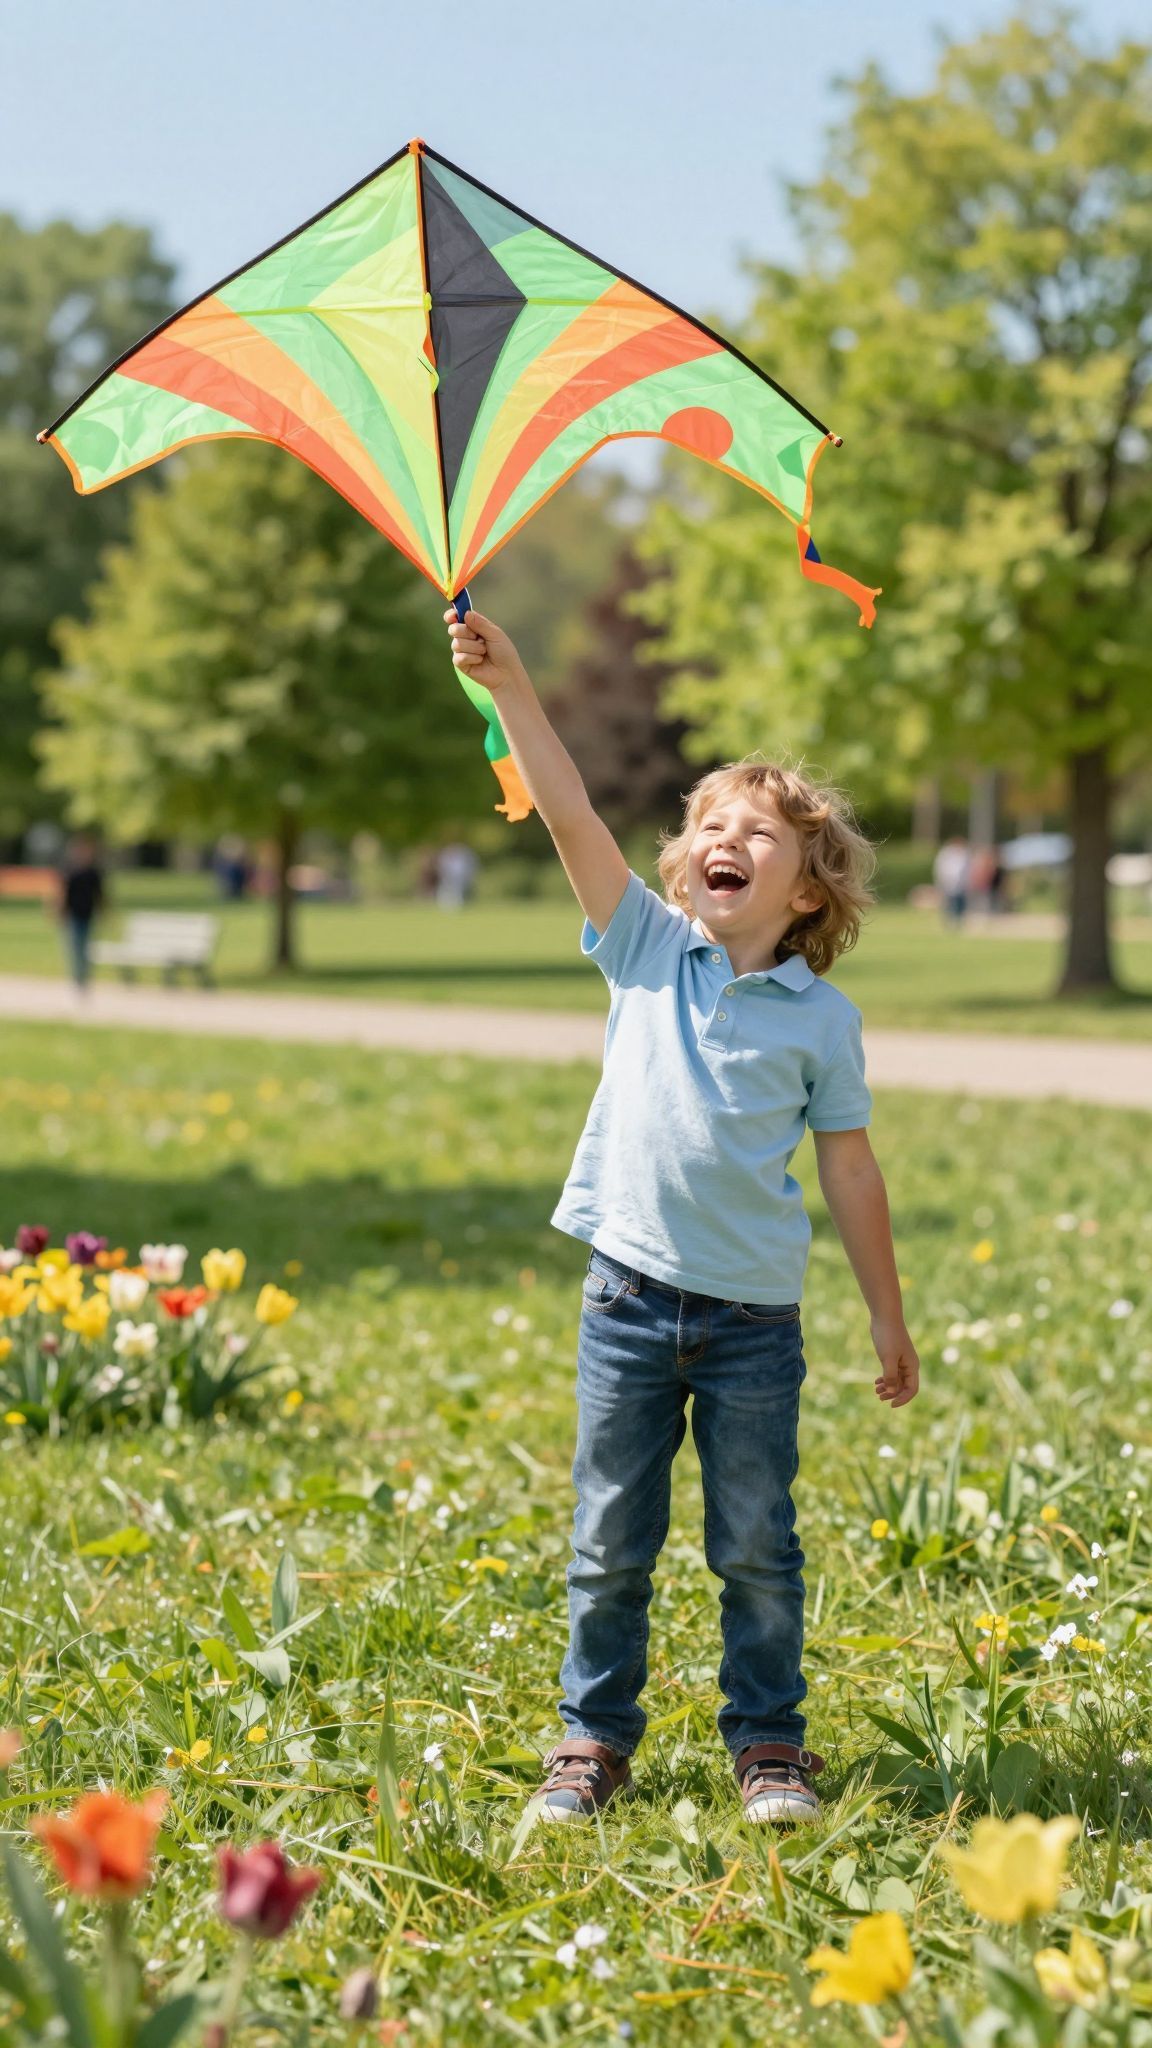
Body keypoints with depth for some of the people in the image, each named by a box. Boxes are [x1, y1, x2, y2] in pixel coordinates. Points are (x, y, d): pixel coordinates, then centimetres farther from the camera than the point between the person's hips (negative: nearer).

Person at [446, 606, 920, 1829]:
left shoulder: (822, 1017, -1)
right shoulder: (646, 949, 1)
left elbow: (849, 1169, 4)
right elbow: (570, 816, -9)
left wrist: (887, 1317, 8)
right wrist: (510, 687, -20)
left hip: (754, 1315, -1)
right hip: (631, 1296, 1)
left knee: (756, 1547, 8)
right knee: (609, 1543, 9)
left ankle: (768, 1741, 23)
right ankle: (593, 1739, 22)